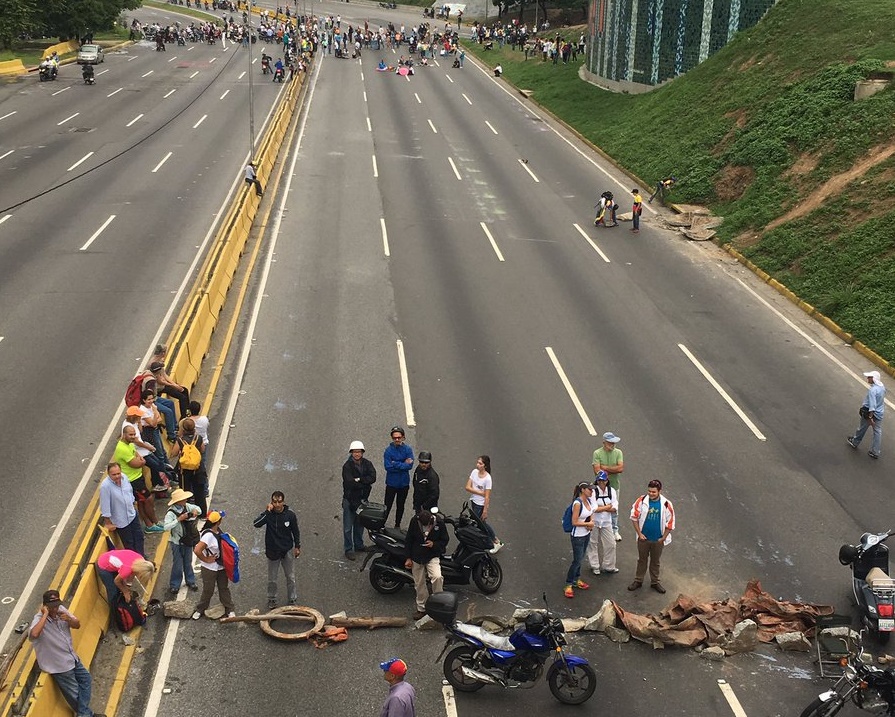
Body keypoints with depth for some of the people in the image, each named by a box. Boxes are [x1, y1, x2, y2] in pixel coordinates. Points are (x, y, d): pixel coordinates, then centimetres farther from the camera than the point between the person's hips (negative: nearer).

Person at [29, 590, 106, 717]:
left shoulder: (61, 609, -6)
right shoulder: (39, 619, -26)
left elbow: (77, 625, 2)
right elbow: (33, 634, -49)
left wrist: (69, 619, -21)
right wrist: (45, 614, -40)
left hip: (72, 657, 7)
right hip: (60, 665, -7)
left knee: (86, 679, 17)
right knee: (74, 693, 9)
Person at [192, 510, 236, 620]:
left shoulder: (217, 530, -4)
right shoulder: (208, 535, -31)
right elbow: (197, 551, -38)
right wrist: (206, 560, -23)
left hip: (221, 567, 7)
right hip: (209, 568, -7)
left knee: (224, 588, 18)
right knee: (208, 590, 11)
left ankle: (230, 610, 31)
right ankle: (200, 610, 34)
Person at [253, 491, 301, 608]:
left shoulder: (290, 515, -10)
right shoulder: (268, 514, -13)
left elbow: (296, 532, 2)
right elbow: (256, 524, -30)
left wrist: (297, 547, 4)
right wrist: (267, 512, -32)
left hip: (288, 550, 0)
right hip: (272, 551, 0)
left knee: (290, 577, 12)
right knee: (272, 578, 13)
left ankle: (292, 598, 29)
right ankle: (271, 598, 33)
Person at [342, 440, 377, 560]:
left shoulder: (367, 464, 0)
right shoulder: (347, 466, -14)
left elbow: (373, 477, -14)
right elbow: (350, 483, -24)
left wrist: (359, 480, -23)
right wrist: (366, 484, -17)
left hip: (362, 499, 5)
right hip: (350, 499, -5)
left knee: (360, 524, 19)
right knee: (348, 526, 2)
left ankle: (359, 545, 34)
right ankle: (348, 549, 13)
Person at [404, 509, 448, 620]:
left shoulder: (439, 522, -17)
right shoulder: (414, 521, -13)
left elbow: (445, 540, -2)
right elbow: (409, 540, 1)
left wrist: (434, 544, -21)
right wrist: (409, 558, 2)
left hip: (432, 556, -2)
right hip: (417, 557, 2)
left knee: (437, 577, -25)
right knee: (419, 583, 10)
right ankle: (422, 609, 27)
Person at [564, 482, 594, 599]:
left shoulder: (588, 500, 1)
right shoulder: (577, 503, -25)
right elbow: (574, 522, -25)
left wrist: (591, 523, -4)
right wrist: (588, 524, -14)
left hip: (586, 534, 8)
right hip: (578, 536, -8)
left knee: (580, 558, 19)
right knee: (577, 560, -2)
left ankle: (576, 580, 35)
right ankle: (568, 585, 9)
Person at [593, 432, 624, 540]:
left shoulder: (618, 452, -3)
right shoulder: (597, 453, -10)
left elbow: (621, 468, -15)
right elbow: (597, 471, -18)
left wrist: (605, 468, -16)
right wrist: (613, 470, -14)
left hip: (614, 485, 2)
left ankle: (615, 530, 27)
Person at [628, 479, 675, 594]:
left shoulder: (666, 504, -15)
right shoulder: (641, 501, -13)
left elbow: (670, 523, -5)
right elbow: (634, 517, -3)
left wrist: (663, 538, -5)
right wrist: (639, 533, -6)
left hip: (658, 540, 0)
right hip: (643, 538, 0)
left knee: (655, 562, 16)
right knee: (642, 560, 16)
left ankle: (655, 582, 32)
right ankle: (638, 581, 30)